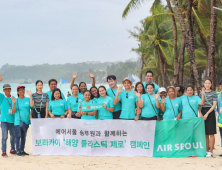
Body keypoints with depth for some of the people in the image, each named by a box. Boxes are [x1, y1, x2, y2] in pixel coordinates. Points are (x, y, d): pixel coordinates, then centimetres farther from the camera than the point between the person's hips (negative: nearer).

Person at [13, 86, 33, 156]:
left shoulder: (28, 99, 8)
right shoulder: (16, 100, 2)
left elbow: (31, 105, -12)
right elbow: (13, 111, -2)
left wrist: (30, 96, -13)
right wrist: (14, 103, -16)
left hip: (26, 121, 3)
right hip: (18, 121, -3)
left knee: (24, 136, 8)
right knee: (18, 136, -8)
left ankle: (22, 150, 16)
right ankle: (18, 151, -6)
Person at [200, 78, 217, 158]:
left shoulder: (213, 93, -1)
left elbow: (214, 105, -7)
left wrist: (207, 114, -14)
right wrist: (200, 113, -5)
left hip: (210, 113, -4)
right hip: (203, 113, 4)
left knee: (211, 133, -5)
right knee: (205, 133, 7)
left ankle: (211, 151, -3)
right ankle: (207, 150, 14)